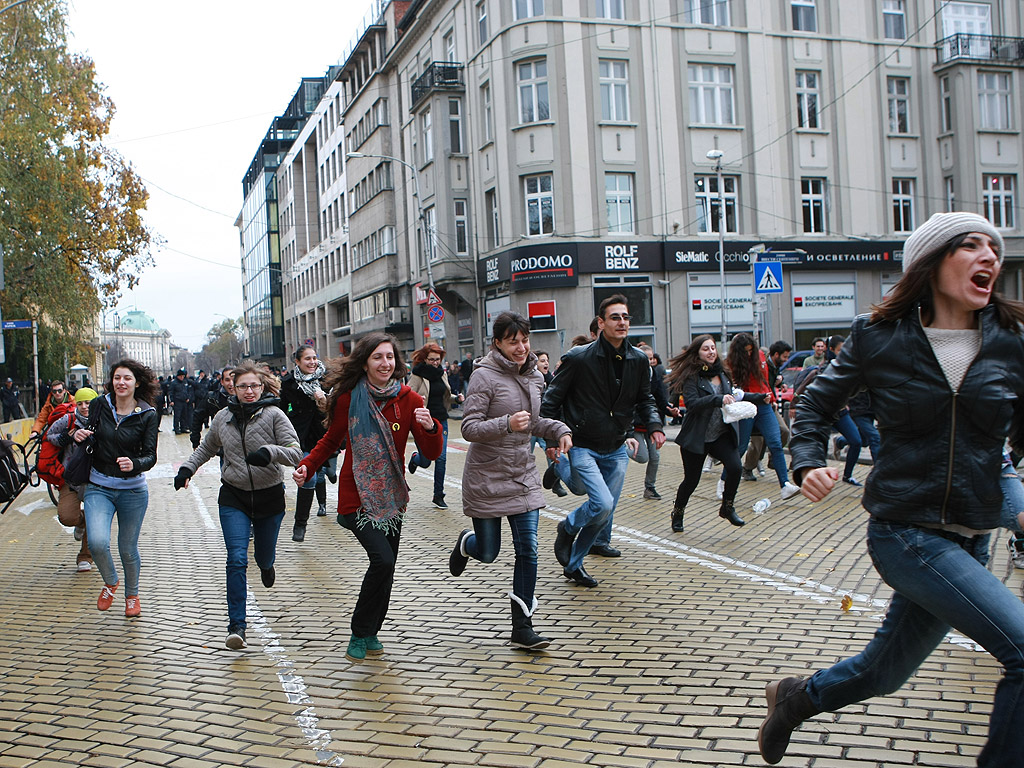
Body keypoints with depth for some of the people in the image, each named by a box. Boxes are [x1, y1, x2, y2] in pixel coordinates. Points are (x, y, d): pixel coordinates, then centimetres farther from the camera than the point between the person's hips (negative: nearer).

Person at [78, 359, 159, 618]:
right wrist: (78, 435, -10)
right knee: (97, 542, -19)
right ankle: (110, 582, 14)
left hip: (133, 490, -1)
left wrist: (134, 464, -31)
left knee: (128, 549, 8)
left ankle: (132, 595, 37)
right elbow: (88, 437, 14)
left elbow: (150, 456, -9)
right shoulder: (99, 405, -1)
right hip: (98, 487, 1)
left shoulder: (148, 415, -6)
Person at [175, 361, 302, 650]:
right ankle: (236, 626, -12)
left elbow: (296, 453, -18)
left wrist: (270, 452, -36)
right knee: (237, 559, -13)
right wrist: (187, 468, 6)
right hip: (233, 498, 1)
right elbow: (206, 448, 20)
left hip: (270, 497, -1)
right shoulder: (223, 417, 2)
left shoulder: (274, 415, -11)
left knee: (264, 556, 16)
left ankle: (266, 566, 57)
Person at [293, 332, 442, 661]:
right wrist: (307, 466, -5)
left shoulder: (408, 400, -3)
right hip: (357, 496, -3)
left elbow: (431, 454, -5)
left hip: (392, 496, 4)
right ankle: (360, 633, 2)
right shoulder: (348, 399, -7)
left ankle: (371, 632, 30)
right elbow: (331, 440, 11)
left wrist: (430, 428, -25)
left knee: (386, 566, 9)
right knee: (382, 560, -18)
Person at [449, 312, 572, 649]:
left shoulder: (534, 376, 7)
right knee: (488, 553, 6)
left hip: (524, 476, 5)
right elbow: (469, 428, -19)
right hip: (486, 478, -5)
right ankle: (466, 543, 44)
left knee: (528, 550, -2)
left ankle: (522, 628, 7)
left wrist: (560, 430, 2)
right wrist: (507, 424, -34)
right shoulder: (484, 376, -14)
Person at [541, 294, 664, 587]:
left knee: (606, 513, 9)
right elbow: (551, 399, -5)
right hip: (583, 447, -5)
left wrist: (654, 425, -5)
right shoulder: (578, 358, -14)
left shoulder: (639, 360, -1)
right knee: (602, 503, -21)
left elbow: (644, 398, 13)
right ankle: (567, 529, 11)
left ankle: (573, 564, 28)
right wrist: (551, 438, -9)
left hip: (617, 450, 5)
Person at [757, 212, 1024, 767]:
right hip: (904, 530, -5)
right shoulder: (879, 338, -5)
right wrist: (807, 463, -11)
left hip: (970, 540, 5)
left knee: (883, 673, 18)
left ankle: (795, 698, 45)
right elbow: (817, 402, 6)